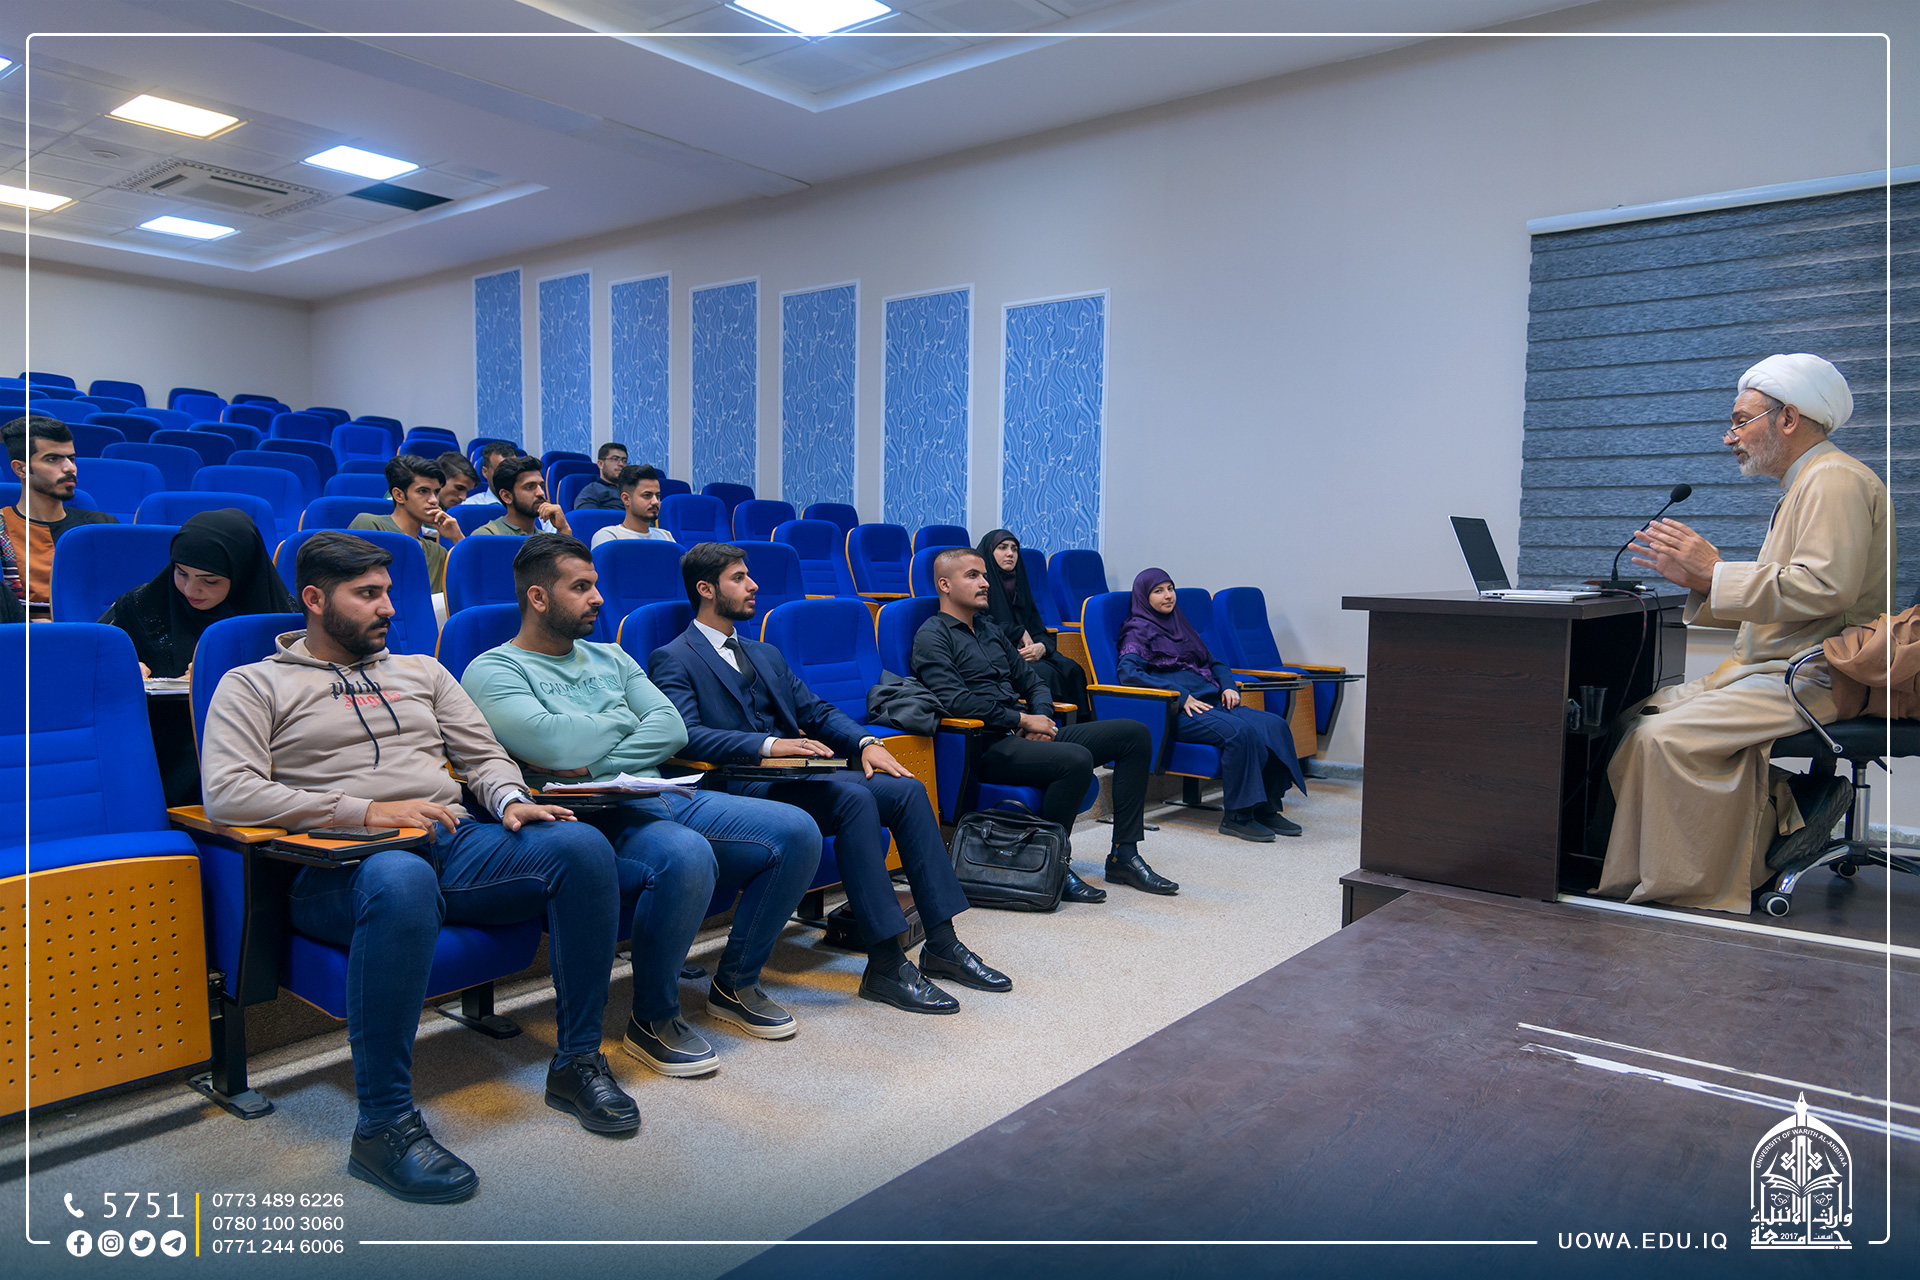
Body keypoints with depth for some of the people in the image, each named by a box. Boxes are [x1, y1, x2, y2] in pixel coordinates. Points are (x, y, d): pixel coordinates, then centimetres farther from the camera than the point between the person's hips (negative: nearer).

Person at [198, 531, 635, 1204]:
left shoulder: (420, 671, 27)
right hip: (343, 865, -4)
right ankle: (384, 1124, -29)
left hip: (454, 842, 5)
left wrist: (510, 800, -1)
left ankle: (578, 1061, -12)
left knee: (581, 844, -24)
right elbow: (227, 794, -4)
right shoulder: (254, 685, 12)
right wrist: (366, 809, -13)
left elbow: (485, 757, 23)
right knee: (401, 880, -43)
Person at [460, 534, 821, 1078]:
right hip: (588, 821, -7)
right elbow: (557, 746, -17)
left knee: (797, 832, -8)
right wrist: (622, 719, 2)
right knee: (686, 855, -38)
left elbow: (672, 728, 8)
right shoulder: (492, 671, 0)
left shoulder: (608, 656, 21)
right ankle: (653, 1019, -13)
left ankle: (735, 983, 10)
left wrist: (593, 765, -7)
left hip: (660, 798, 7)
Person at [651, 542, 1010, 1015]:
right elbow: (684, 735, -16)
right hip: (743, 792, -8)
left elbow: (816, 711, 20)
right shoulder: (673, 660, 0)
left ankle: (941, 944, -8)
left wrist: (865, 742, 0)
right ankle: (885, 964, -28)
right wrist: (768, 745, -27)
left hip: (794, 778, 8)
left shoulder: (765, 654, 26)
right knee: (854, 797, -31)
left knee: (907, 787, -12)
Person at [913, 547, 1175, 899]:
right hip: (986, 747, -9)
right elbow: (955, 700, -16)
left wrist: (1041, 718, 4)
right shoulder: (932, 636, -2)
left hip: (1025, 736, 9)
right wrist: (1022, 720, -12)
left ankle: (1124, 854, 0)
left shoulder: (990, 630, 24)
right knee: (1077, 760, -34)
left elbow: (1032, 681, 26)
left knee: (1134, 734, 0)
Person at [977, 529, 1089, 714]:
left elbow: (1040, 631, 16)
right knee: (1046, 673, -31)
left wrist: (1042, 647, -8)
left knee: (1072, 670, -19)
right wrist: (1019, 632, -4)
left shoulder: (1019, 585, 23)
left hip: (1026, 652, 7)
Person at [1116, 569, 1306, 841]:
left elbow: (1212, 663, 31)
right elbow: (1127, 672, -14)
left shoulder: (1181, 625, 26)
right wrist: (1181, 696, -19)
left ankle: (1267, 808, -10)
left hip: (1211, 702, 8)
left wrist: (1228, 686, 7)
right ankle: (1237, 816, -23)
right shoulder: (1138, 630, 3)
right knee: (1239, 731, -32)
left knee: (1275, 725, -15)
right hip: (1176, 711, -8)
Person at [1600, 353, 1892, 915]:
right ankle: (1781, 810, -5)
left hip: (1814, 678, -11)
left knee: (1665, 737, -26)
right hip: (1774, 671, 11)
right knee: (1637, 717, -2)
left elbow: (1824, 587, -25)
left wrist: (1715, 572, -18)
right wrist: (1696, 580, 8)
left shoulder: (1835, 479, -10)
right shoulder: (1803, 487, 22)